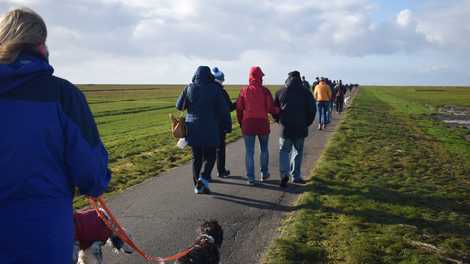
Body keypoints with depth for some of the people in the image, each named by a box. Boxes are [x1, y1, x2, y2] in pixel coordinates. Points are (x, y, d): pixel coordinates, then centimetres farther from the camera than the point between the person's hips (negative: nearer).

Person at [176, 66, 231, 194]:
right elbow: (223, 109, -6)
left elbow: (179, 106, 5)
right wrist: (227, 125, 3)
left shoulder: (189, 88, -2)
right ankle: (204, 178, -11)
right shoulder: (214, 89, -7)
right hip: (210, 128, -3)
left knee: (196, 157, 12)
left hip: (193, 128, 3)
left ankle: (198, 185, 14)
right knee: (210, 156, 10)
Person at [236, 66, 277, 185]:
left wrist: (241, 122, 13)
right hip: (263, 123, 0)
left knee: (249, 152, 3)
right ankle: (264, 174, 25)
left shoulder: (244, 91, -2)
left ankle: (251, 178, 2)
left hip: (248, 123, 1)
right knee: (264, 149, 18)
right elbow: (271, 108, -7)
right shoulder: (265, 91, -7)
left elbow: (239, 108, 0)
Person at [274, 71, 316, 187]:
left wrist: (279, 120, 21)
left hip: (285, 127, 0)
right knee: (298, 152, 13)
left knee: (284, 151, 9)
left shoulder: (280, 92, 2)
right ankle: (296, 176, 17)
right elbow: (312, 109, 1)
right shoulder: (306, 93, -1)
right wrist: (307, 123, 13)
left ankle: (284, 173, -11)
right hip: (301, 128, 0)